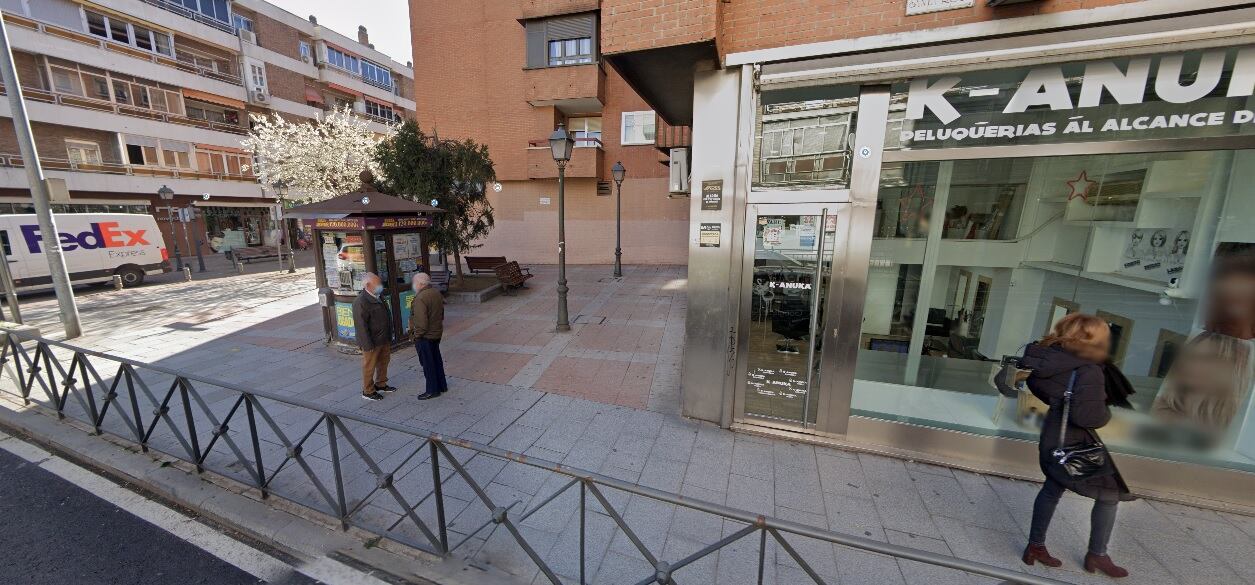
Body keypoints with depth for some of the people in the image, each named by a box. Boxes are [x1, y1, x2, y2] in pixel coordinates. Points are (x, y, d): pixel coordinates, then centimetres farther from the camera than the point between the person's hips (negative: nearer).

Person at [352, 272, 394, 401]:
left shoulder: (377, 297, 8)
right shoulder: (361, 302, -21)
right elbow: (361, 325, -23)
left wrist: (389, 337, 18)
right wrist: (368, 345, -22)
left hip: (384, 340, 9)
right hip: (372, 342, -9)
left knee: (383, 362, 20)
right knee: (369, 366, 6)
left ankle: (381, 384, 37)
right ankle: (368, 391, 20)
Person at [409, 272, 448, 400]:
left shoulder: (420, 299, -24)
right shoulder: (436, 292, 4)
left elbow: (421, 322, -26)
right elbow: (441, 313, 13)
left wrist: (416, 335, -13)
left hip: (424, 336, -9)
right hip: (437, 333, 9)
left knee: (427, 364, 4)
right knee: (436, 360, 19)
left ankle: (432, 390, 14)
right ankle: (442, 385, 30)